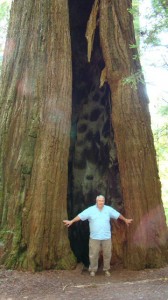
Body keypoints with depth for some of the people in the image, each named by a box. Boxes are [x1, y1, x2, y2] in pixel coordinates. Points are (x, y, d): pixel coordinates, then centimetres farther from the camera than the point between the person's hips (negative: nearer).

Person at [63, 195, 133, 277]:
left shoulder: (109, 209, 2)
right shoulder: (91, 209, -6)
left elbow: (118, 215, 13)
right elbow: (81, 216, -10)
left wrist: (125, 220, 21)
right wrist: (71, 221, -15)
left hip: (107, 237, 2)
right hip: (94, 237, -2)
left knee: (107, 254, 11)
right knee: (93, 255, 5)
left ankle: (106, 269, 29)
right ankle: (93, 270, 24)